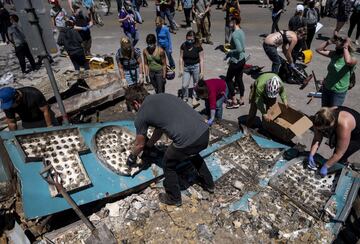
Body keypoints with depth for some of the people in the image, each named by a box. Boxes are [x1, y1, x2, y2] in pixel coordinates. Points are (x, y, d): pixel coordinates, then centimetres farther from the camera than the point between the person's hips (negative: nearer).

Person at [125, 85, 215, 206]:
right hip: (204, 131, 7)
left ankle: (174, 198, 41)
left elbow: (140, 145, 19)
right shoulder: (162, 96, 22)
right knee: (193, 154, 38)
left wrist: (132, 157, 40)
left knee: (168, 165, 22)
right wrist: (150, 144, 47)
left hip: (187, 140, -7)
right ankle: (209, 184, 55)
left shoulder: (141, 114, 4)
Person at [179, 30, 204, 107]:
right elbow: (181, 58, 3)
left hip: (196, 67, -2)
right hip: (186, 67, 3)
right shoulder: (183, 46, -2)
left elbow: (201, 60, -9)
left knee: (196, 85, 8)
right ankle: (185, 99, 24)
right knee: (184, 85, 1)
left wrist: (202, 72, -11)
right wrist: (181, 69, 0)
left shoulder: (198, 47, -11)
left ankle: (194, 99, 24)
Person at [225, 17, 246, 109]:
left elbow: (239, 49, -28)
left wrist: (230, 52, -12)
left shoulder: (234, 34, -20)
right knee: (239, 79, 15)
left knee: (228, 79, 4)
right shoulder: (241, 31, 8)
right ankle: (241, 100, 24)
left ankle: (234, 101, 8)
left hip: (236, 61, -9)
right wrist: (229, 54, 18)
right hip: (242, 60, 9)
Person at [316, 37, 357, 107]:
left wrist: (345, 47, -34)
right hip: (326, 88, 5)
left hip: (339, 92, -5)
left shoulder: (352, 59, -21)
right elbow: (318, 50, -3)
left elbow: (348, 61, -45)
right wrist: (330, 41, -14)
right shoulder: (334, 54, -6)